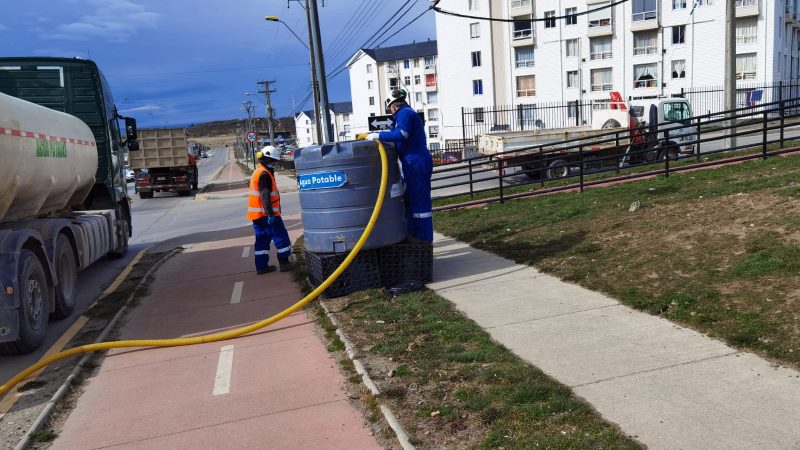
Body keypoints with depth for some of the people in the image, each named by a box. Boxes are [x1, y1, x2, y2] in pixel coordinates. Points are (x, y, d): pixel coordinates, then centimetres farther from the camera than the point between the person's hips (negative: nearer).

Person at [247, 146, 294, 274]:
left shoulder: (258, 172, 17)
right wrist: (270, 214, -25)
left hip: (257, 214, 10)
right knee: (281, 237, 0)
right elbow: (265, 196, -24)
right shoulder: (265, 174, -16)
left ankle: (261, 266, 14)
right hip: (266, 213, -10)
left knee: (262, 239, 12)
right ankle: (284, 263, 4)